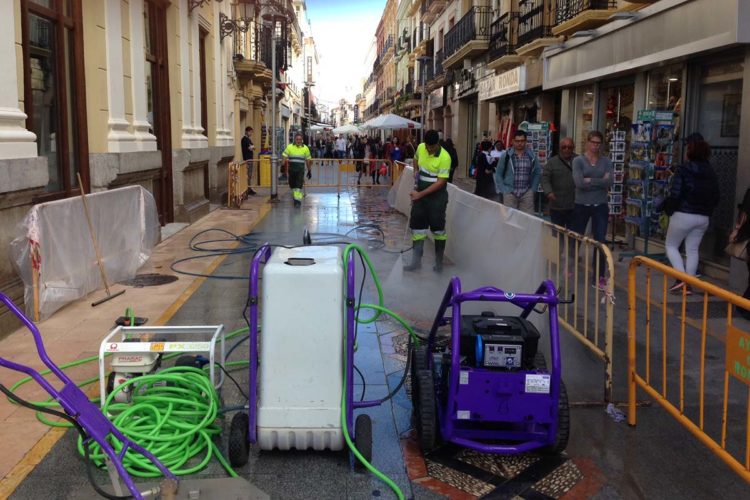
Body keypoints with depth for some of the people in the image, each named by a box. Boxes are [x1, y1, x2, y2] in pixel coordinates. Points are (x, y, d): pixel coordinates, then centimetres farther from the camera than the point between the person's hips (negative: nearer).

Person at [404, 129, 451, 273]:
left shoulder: (444, 157, -21)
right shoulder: (420, 147, -3)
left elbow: (441, 182, -22)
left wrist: (420, 194, -21)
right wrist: (416, 171, 4)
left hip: (437, 196, -6)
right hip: (420, 194, 6)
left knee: (438, 228, 1)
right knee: (417, 225, 5)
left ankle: (439, 262, 14)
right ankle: (416, 261, 12)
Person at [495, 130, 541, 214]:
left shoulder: (532, 156, 6)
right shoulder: (506, 156, 1)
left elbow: (538, 173, 14)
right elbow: (498, 174, 6)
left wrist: (533, 189, 6)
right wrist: (502, 190, -1)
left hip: (527, 193, 1)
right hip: (509, 193, -1)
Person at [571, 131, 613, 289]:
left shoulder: (606, 161, 3)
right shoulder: (578, 160, -4)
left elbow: (609, 182, -12)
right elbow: (579, 183, -18)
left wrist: (591, 180, -14)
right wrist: (600, 182, -13)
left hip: (600, 206, 1)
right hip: (581, 205, -1)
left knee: (600, 241, 0)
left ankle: (601, 277, 5)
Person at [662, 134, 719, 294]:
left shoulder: (683, 170, -12)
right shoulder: (711, 173, 7)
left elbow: (674, 194, -16)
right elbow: (716, 198, 9)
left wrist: (668, 209, -1)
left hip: (683, 215, -5)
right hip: (703, 218, 5)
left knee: (671, 245, 10)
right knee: (693, 250, 12)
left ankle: (681, 277, -7)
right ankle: (689, 284, 12)